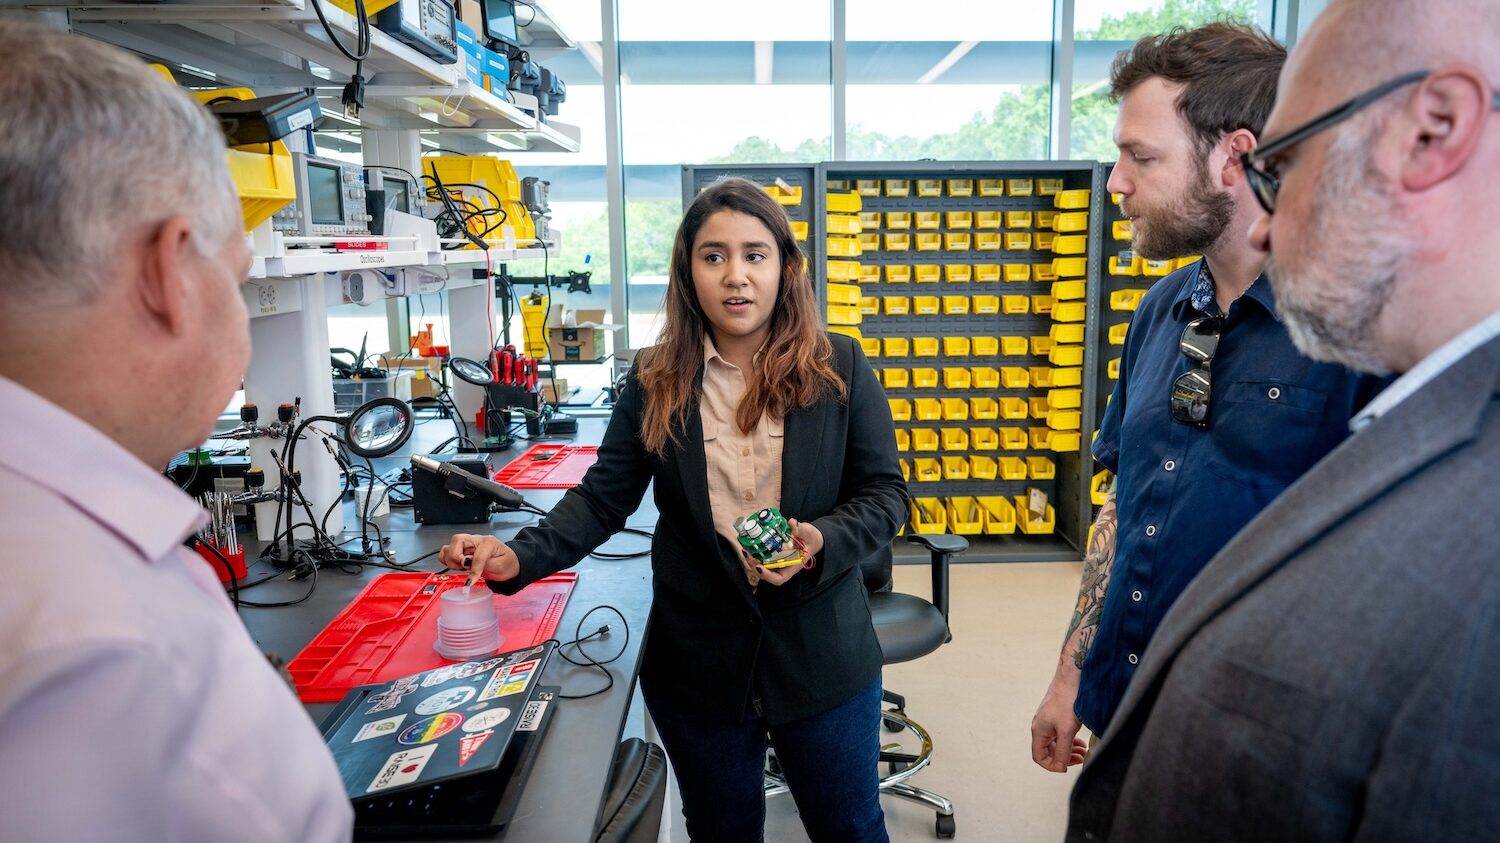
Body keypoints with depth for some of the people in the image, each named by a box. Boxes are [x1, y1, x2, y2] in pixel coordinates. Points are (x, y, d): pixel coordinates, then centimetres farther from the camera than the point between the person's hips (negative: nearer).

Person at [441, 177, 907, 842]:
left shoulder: (838, 369, -7)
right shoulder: (655, 384, -3)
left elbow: (884, 494, -4)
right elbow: (603, 497, -2)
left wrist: (822, 541, -23)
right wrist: (520, 557, -18)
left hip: (820, 658, 0)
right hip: (699, 663, 1)